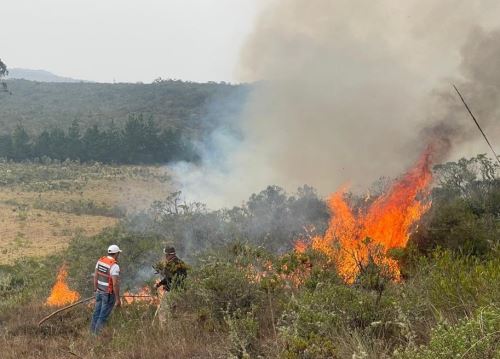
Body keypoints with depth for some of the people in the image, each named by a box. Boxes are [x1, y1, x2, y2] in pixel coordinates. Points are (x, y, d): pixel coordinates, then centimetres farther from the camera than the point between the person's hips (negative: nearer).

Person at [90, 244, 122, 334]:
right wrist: (118, 299, -19)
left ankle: (92, 332, 25)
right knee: (103, 316, 1)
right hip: (109, 294, -8)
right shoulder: (114, 266, -24)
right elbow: (115, 284, -26)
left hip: (100, 291, 8)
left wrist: (96, 290, 17)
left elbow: (95, 277, 7)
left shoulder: (100, 260, 0)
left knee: (97, 313, 16)